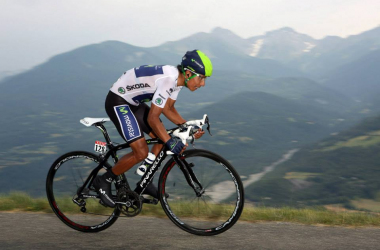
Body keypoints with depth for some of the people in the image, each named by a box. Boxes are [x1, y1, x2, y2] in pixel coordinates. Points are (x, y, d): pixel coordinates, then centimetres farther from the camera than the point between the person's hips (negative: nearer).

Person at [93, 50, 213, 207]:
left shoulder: (178, 78, -1)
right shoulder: (168, 79, -30)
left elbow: (168, 109, 9)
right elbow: (152, 118, -28)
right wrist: (170, 142, -28)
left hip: (133, 103, 10)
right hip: (117, 103, -10)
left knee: (163, 140, 6)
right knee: (141, 152, -15)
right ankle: (103, 181, 2)